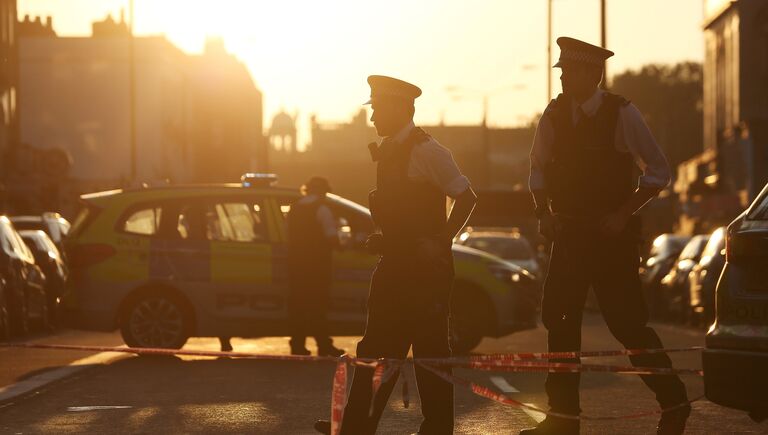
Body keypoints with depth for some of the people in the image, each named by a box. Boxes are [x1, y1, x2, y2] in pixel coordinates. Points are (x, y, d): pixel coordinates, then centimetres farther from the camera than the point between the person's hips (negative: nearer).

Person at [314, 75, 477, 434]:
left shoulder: (426, 150, -13)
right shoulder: (388, 151, 13)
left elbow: (466, 197, -14)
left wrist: (441, 242, -17)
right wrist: (382, 239, 10)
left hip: (425, 263, -9)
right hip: (395, 261, 9)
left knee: (429, 345, -2)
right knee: (378, 344, 9)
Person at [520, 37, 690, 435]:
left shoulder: (623, 114, -10)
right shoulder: (554, 114, 2)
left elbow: (658, 172, -6)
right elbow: (539, 169, 15)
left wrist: (624, 214, -13)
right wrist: (544, 213, 1)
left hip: (611, 235, -5)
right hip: (568, 233, 5)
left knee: (626, 322, -6)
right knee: (559, 317, 3)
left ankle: (673, 401, 12)